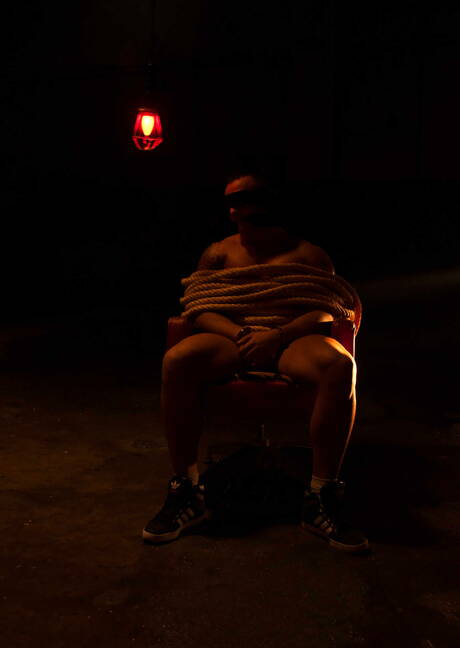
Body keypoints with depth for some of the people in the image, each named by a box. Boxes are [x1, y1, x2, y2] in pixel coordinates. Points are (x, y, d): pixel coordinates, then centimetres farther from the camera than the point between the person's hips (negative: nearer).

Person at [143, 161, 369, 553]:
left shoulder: (307, 254, 13)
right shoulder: (220, 253, 19)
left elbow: (326, 313, 0)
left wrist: (278, 336, -20)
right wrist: (236, 333, -15)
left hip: (292, 340, -1)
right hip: (233, 338, 1)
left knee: (340, 366, -36)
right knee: (177, 360, -32)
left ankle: (321, 501, -28)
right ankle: (187, 492, -23)